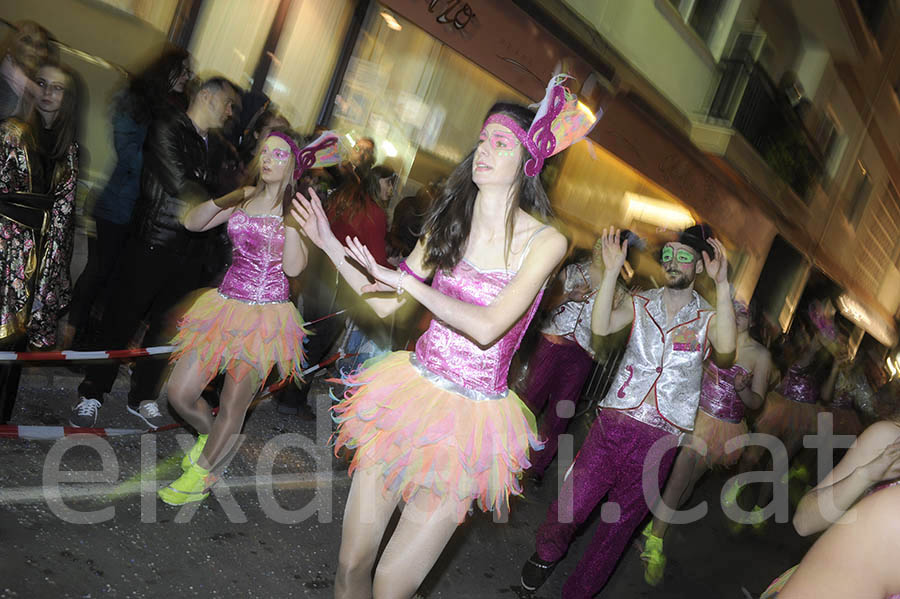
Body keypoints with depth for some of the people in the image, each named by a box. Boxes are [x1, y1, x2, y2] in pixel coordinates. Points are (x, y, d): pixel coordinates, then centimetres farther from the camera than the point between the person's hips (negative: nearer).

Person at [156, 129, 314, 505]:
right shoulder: (243, 200, 12)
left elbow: (293, 267, -14)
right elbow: (192, 223, 5)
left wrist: (291, 220, -22)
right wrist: (225, 199, -9)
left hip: (266, 317, -5)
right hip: (226, 305, 5)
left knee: (233, 405, -1)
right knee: (180, 394, 4)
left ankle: (200, 477, 22)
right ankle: (209, 435, 36)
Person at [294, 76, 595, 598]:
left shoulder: (544, 240, -9)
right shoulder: (449, 222, 6)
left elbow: (486, 327, -20)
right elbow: (386, 303, 10)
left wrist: (407, 280, -15)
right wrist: (331, 245, 5)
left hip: (471, 420, -4)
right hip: (410, 396, 4)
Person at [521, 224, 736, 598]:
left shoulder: (708, 318, 4)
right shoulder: (641, 304, 7)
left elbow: (726, 349, -19)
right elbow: (601, 327, -10)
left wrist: (722, 286, -28)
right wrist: (612, 272, -19)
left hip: (659, 441, 0)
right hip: (613, 423, 1)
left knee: (617, 528, 10)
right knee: (570, 505, -1)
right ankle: (547, 553, 32)